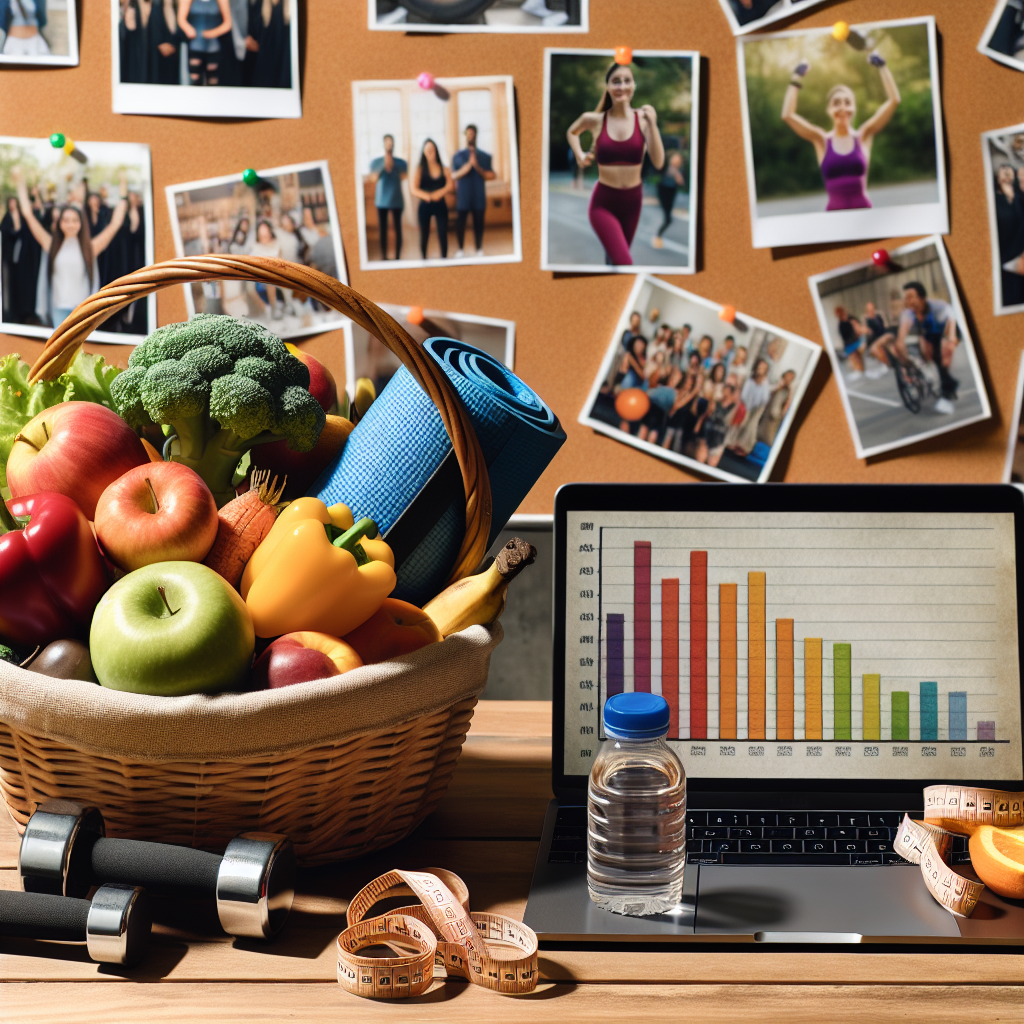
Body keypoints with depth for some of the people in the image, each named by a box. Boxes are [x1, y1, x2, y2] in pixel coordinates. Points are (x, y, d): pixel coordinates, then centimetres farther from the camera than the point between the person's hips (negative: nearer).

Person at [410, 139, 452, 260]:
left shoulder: (444, 169, 5)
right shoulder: (420, 170, 0)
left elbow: (450, 185, -8)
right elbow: (414, 189, -10)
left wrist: (439, 193, -24)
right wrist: (426, 196, -26)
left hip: (440, 205, 1)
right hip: (425, 205, -1)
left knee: (443, 233, -3)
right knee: (424, 234, 3)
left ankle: (444, 258, 3)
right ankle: (423, 258, 8)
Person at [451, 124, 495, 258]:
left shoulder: (485, 157, 7)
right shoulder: (458, 156, 6)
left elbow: (491, 176, 0)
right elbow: (454, 175, -1)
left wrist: (477, 167, -13)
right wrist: (465, 168, -18)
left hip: (479, 198, 1)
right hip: (463, 197, -1)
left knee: (478, 223, 4)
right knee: (460, 223, -1)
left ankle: (479, 251, 13)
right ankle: (460, 250, 10)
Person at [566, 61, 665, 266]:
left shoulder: (643, 118, -7)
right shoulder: (594, 120, -7)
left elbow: (658, 163, -17)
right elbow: (572, 132, 18)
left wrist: (652, 124, -23)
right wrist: (579, 155, 3)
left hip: (632, 201, 2)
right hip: (604, 202, -2)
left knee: (615, 256, 22)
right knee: (624, 263, -18)